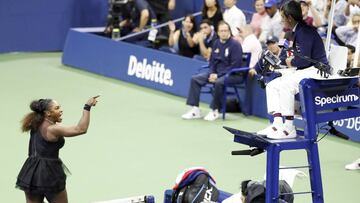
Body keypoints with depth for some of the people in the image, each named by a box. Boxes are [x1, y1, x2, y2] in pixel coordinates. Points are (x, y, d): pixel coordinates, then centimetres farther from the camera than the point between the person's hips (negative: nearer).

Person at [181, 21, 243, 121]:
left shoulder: (235, 45, -12)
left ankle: (214, 111, -20)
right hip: (216, 72, 7)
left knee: (218, 82, -37)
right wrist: (212, 73, -5)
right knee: (195, 79, -6)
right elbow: (212, 61, 16)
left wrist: (218, 75, -20)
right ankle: (195, 110, -8)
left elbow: (234, 66, -18)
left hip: (232, 74, -7)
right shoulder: (216, 43, 9)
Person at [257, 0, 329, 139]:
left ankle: (289, 128, -26)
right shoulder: (297, 31, 15)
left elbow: (304, 59, -22)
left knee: (285, 85, -30)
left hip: (316, 71, -11)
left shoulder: (304, 31, -16)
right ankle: (277, 124, -8)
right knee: (272, 85, 3)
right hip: (303, 71, 11)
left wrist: (290, 62, -4)